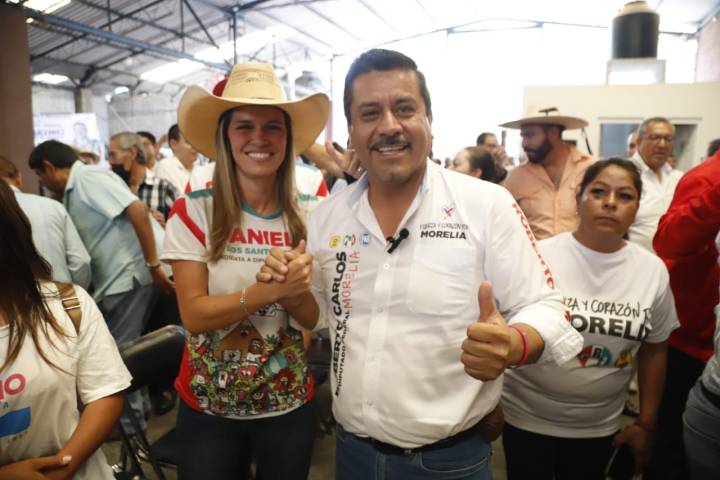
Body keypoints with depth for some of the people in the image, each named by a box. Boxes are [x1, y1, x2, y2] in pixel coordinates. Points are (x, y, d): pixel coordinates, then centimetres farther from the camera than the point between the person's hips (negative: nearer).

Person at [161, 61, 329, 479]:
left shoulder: (306, 218, -6)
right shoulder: (194, 213, -11)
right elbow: (194, 315, -15)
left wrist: (295, 293, -26)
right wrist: (269, 290, -29)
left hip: (290, 406, 2)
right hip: (208, 406, -1)